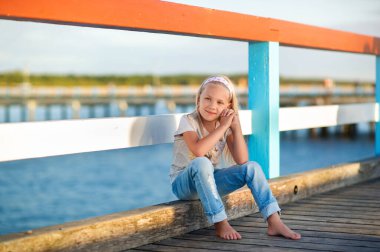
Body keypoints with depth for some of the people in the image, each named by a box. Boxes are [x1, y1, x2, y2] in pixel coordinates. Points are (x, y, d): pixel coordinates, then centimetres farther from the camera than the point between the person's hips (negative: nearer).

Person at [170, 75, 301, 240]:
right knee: (201, 163, -38)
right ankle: (220, 224, -31)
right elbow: (198, 151, -35)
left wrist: (236, 127, -17)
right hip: (184, 183, -5)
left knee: (252, 167, -14)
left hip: (209, 181, 5)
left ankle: (274, 223, -19)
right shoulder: (188, 121, -15)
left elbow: (241, 160, -12)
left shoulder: (225, 125, -1)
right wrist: (223, 126, -28)